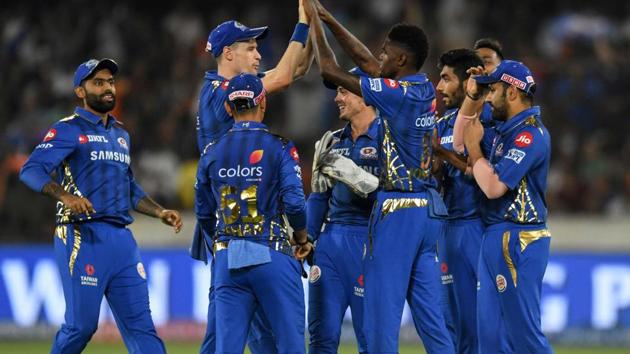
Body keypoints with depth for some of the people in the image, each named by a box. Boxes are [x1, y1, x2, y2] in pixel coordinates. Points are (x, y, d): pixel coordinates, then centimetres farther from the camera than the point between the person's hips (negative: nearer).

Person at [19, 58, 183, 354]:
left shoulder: (120, 134, 22)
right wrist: (65, 196, -33)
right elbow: (31, 170, -17)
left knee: (140, 323, 1)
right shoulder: (67, 130, -3)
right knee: (82, 324, -7)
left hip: (122, 239, 7)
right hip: (83, 237, -7)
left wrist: (160, 213, 16)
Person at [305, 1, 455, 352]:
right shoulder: (426, 90, 8)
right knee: (429, 310, 9)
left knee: (384, 309, -5)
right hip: (429, 208, 8)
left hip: (398, 208, -8)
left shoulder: (398, 93, -15)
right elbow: (366, 61, 20)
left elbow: (330, 70, -12)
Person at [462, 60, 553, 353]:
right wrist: (472, 98, 16)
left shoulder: (530, 134, -15)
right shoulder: (505, 129, 14)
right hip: (495, 239, 10)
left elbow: (493, 186, -21)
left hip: (517, 241, -10)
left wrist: (474, 147, -7)